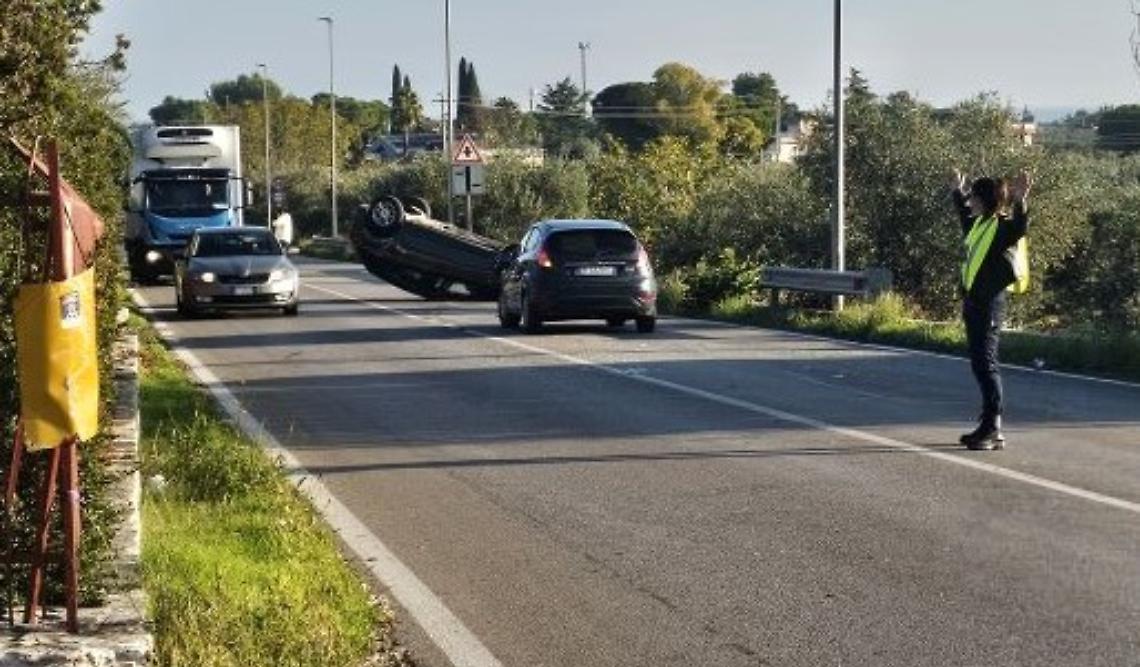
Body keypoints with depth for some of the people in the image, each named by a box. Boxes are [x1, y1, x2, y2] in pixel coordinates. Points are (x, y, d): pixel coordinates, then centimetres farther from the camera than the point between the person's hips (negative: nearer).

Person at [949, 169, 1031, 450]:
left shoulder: (1002, 225, -11)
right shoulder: (978, 224, 14)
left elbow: (1020, 227, -34)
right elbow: (965, 215, 38)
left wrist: (1020, 201, -46)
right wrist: (958, 192, 50)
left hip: (989, 303, -9)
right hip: (973, 300, 9)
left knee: (985, 362, -10)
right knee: (979, 363, 12)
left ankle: (994, 429, -8)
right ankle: (988, 426, 18)